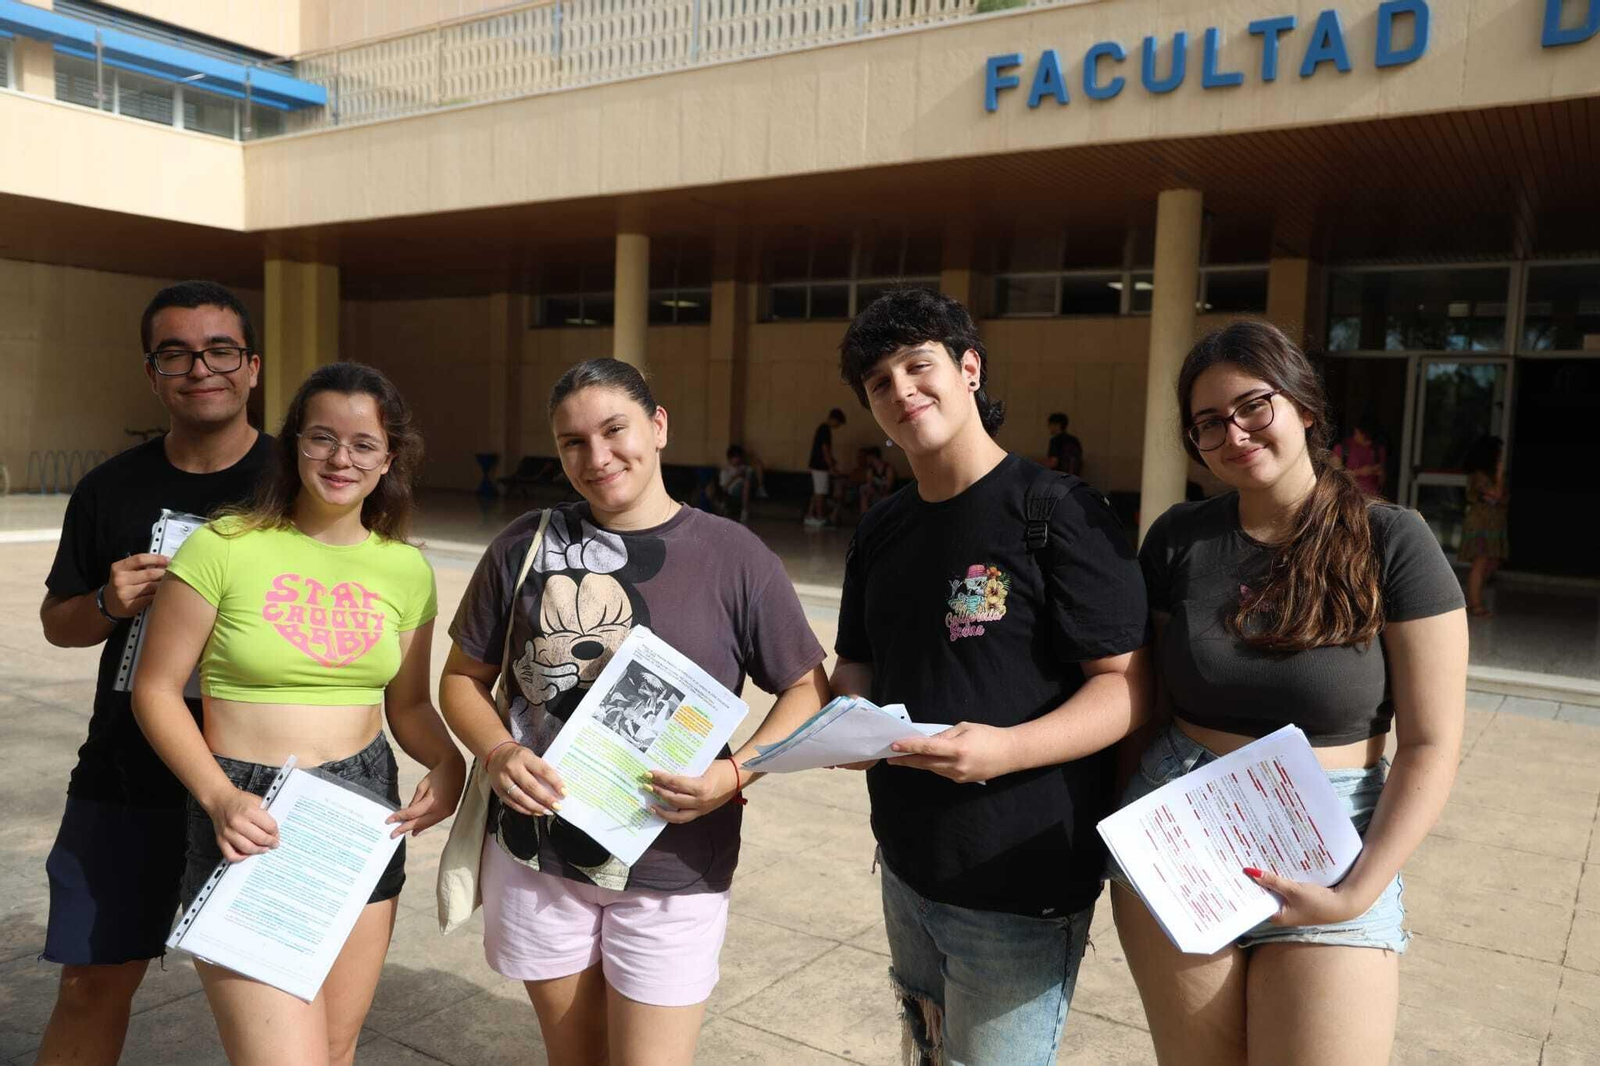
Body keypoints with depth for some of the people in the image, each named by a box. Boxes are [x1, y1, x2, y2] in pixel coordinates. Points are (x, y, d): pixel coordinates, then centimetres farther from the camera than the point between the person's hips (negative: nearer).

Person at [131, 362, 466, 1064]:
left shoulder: (406, 570, 4)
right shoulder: (224, 547, -8)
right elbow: (155, 690, -4)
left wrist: (447, 763, -8)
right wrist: (220, 798, -16)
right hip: (249, 822, -4)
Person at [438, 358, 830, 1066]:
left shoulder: (734, 556, -8)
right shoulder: (526, 546, -2)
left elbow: (807, 690, -3)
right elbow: (463, 677, 6)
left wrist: (735, 773, -20)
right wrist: (497, 753, -14)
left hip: (674, 872, -2)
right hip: (536, 854, 3)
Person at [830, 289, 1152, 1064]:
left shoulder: (1059, 511, -13)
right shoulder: (880, 530, 9)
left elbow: (1129, 684, -16)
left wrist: (1008, 749, -31)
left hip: (1020, 885, -6)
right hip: (907, 867, 7)